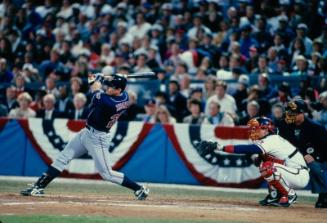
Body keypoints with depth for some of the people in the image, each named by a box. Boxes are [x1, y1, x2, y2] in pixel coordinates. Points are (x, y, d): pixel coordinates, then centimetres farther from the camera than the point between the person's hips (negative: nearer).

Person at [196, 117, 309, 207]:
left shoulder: (271, 141, -20)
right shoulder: (271, 139, 12)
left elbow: (247, 149, -30)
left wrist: (220, 147, -33)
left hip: (301, 176, -10)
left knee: (268, 168, -27)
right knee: (263, 162, 10)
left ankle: (290, 195, -11)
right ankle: (275, 195, 12)